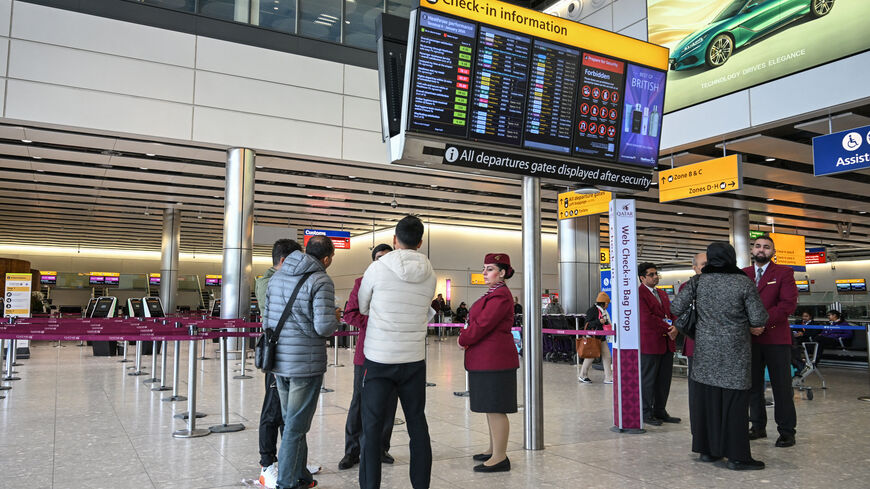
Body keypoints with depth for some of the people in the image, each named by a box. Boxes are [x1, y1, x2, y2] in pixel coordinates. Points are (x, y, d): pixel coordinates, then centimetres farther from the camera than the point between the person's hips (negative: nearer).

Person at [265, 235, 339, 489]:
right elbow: (324, 326, -22)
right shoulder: (320, 281, -14)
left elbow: (267, 318, 15)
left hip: (280, 362, 7)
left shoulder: (277, 276, 10)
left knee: (291, 422, 19)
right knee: (295, 427, 3)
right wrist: (335, 320, -1)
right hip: (306, 363, -7)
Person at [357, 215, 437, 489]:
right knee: (417, 423, 13)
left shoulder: (377, 268, -8)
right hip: (414, 359, 3)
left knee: (372, 427, 4)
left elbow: (363, 307, 7)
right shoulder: (429, 275, 1)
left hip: (379, 359, -3)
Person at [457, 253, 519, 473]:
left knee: (495, 408, -5)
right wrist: (465, 337, 1)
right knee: (490, 407, 18)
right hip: (485, 359, 11)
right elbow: (476, 321, 19)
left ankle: (500, 458, 2)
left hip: (494, 359, -11)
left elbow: (483, 324, -21)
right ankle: (494, 449, 29)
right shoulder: (492, 294, 17)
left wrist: (463, 340, -7)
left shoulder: (500, 296, -16)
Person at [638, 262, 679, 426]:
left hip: (666, 344, 8)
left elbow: (672, 312, 15)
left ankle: (660, 411, 22)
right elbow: (647, 318, -16)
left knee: (664, 380, 11)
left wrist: (674, 327, -6)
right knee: (648, 380, 0)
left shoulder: (662, 294, 19)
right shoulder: (638, 293, -9)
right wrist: (667, 329, -11)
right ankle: (646, 413, 10)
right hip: (649, 344, -8)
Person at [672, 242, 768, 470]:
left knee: (705, 398, 10)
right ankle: (737, 456, 7)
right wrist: (747, 324, 14)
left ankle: (707, 449, 19)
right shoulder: (743, 283, -9)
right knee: (734, 401, 2)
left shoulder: (698, 281, -1)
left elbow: (676, 309, 1)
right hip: (734, 351, -3)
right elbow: (759, 320, -7)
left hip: (705, 349, 3)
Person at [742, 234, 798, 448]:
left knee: (782, 386, 1)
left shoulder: (784, 273, 2)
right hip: (750, 337, 4)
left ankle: (787, 431, 9)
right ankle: (758, 426, 19)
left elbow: (789, 303, -9)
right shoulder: (743, 274, 12)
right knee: (753, 384, 9)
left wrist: (764, 320, -17)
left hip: (776, 337, -4)